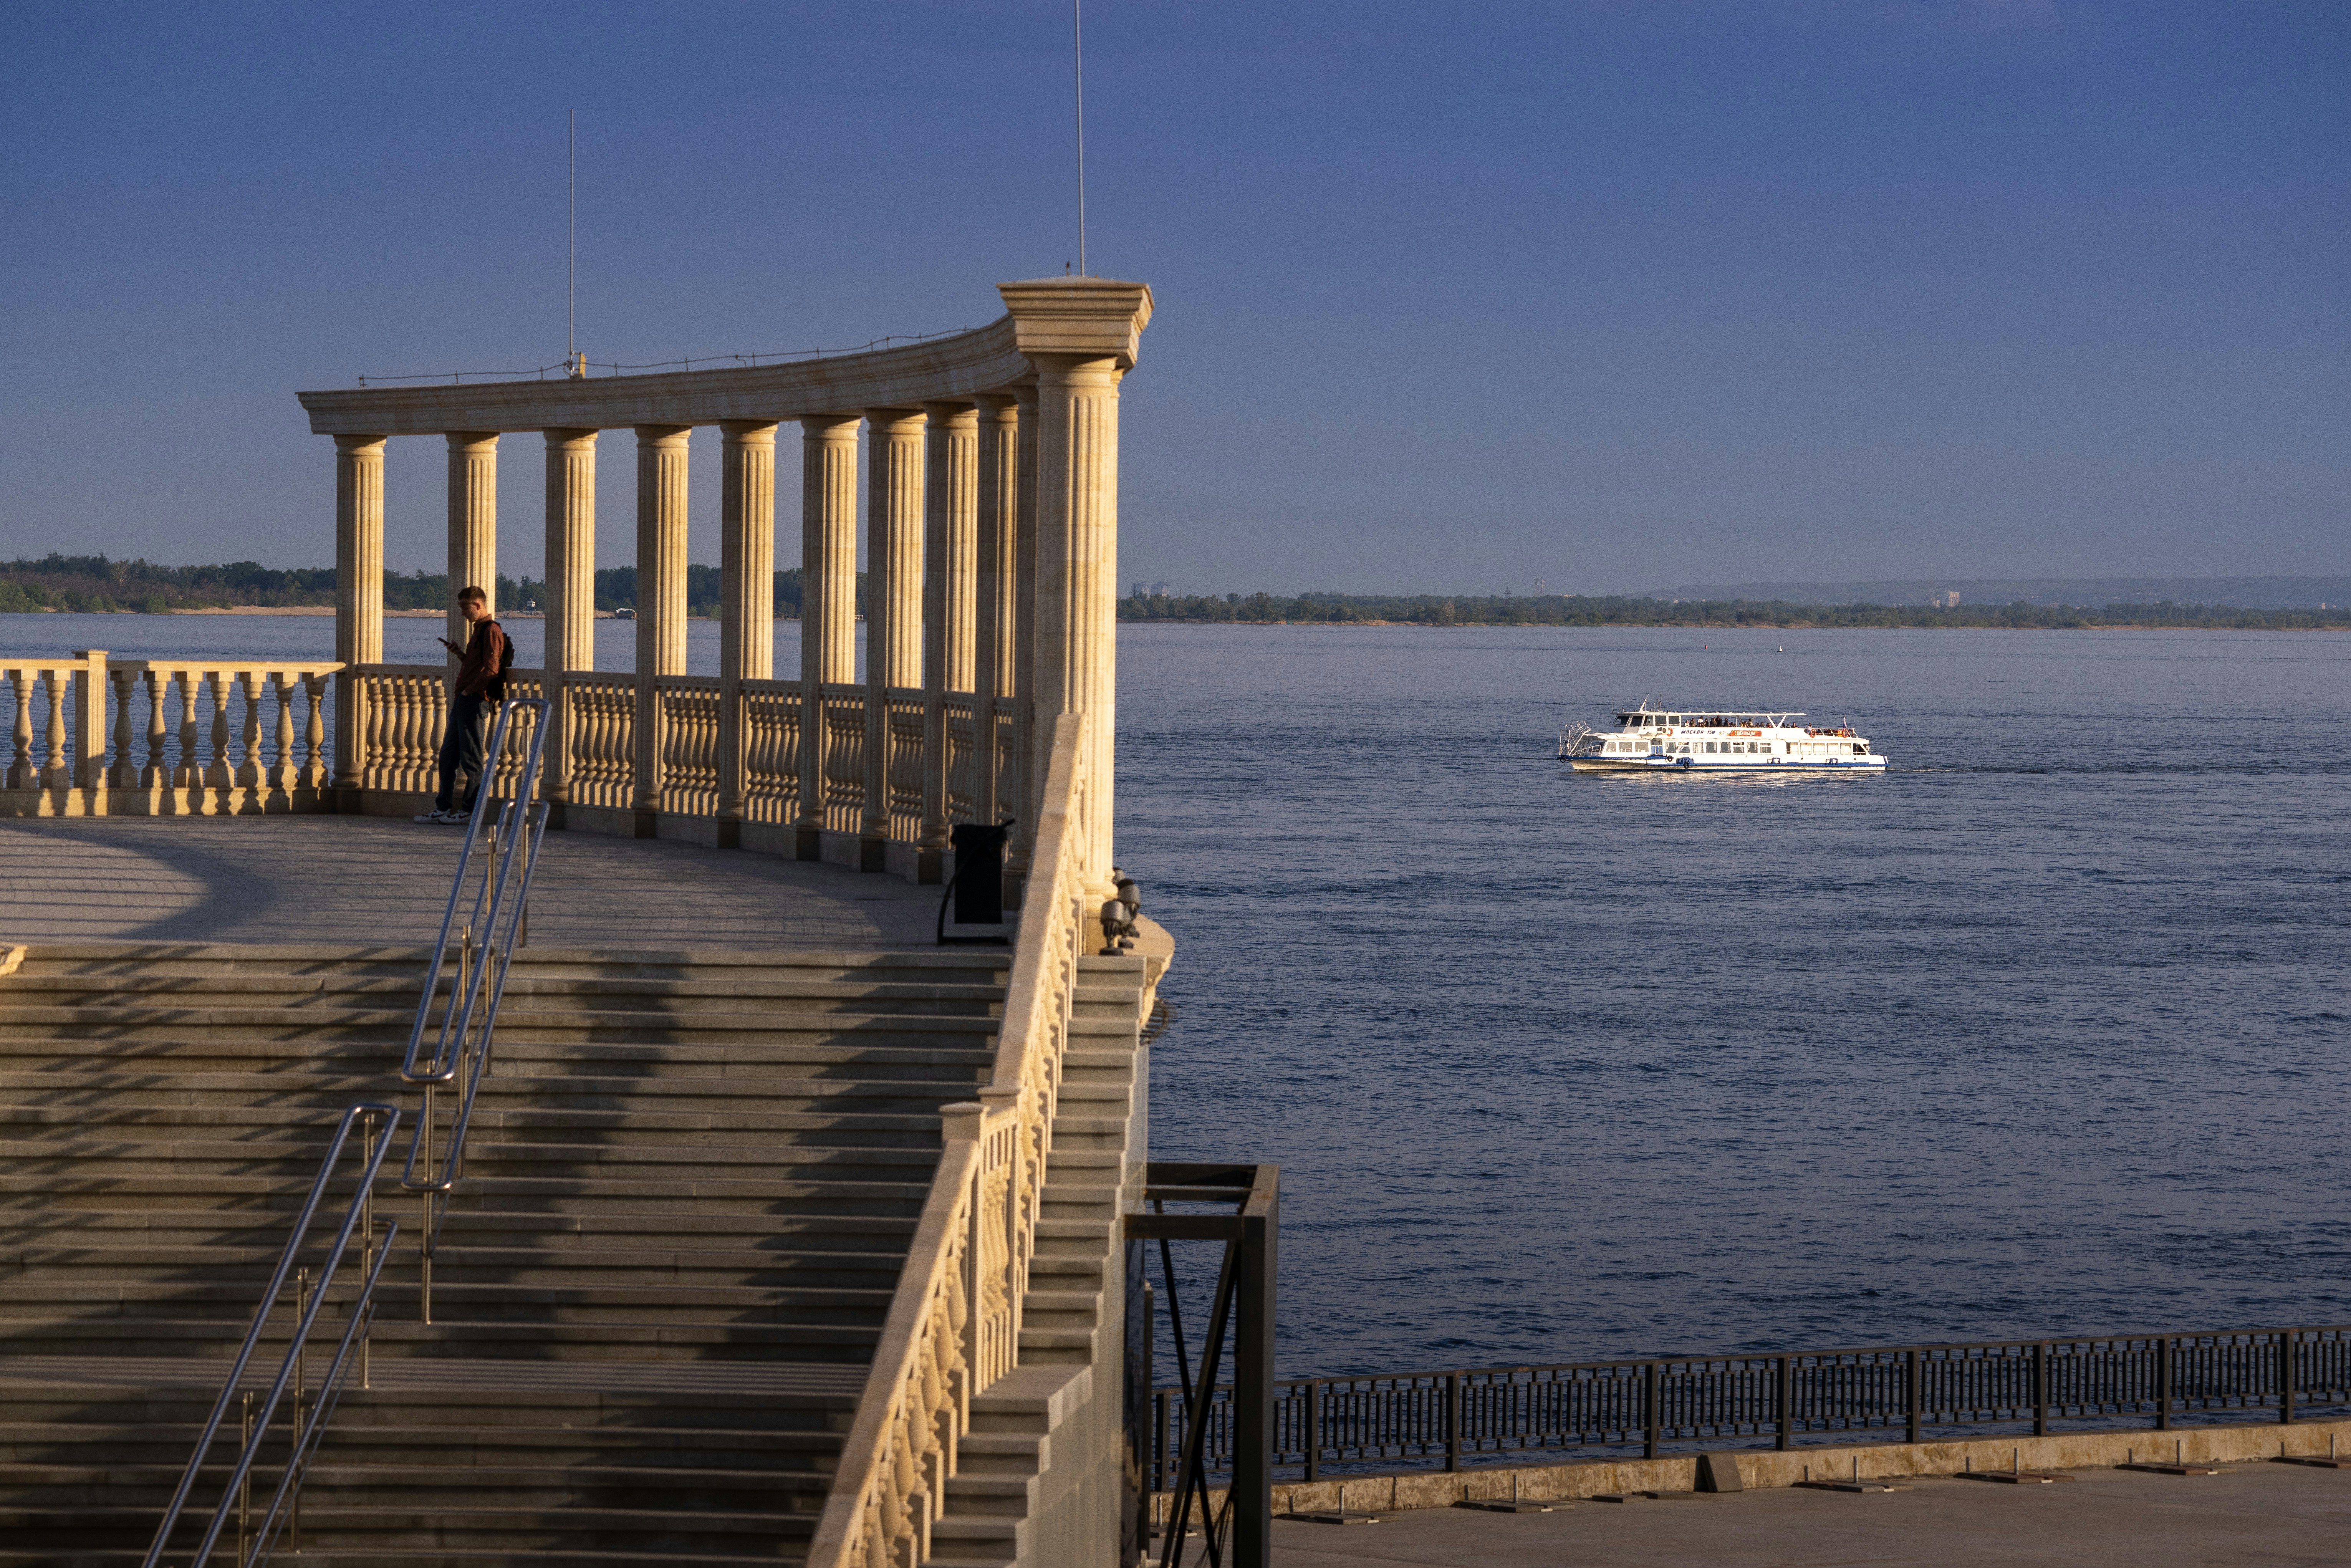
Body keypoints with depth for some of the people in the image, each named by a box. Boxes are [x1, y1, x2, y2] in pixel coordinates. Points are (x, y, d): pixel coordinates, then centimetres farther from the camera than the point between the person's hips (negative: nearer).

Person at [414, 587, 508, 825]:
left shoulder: (491, 631, -12)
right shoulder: (479, 630, 21)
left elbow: (491, 669, -20)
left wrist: (469, 690, -16)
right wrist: (460, 653, 11)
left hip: (474, 700, -11)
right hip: (463, 700, 11)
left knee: (470, 757, -5)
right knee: (448, 755, 11)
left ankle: (471, 810, 1)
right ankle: (443, 808, 14)